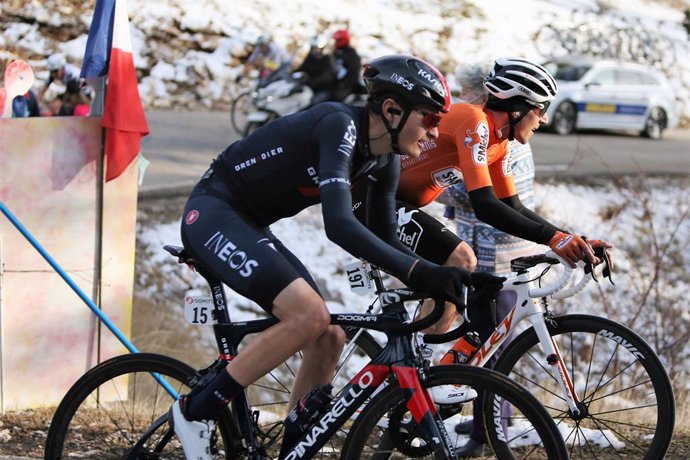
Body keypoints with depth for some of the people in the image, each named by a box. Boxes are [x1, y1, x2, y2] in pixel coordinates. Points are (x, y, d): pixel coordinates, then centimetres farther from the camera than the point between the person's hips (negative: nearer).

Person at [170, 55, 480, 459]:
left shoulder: (385, 161, 2)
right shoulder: (341, 125, -25)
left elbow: (385, 240, 8)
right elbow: (339, 224, -36)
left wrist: (440, 278, -7)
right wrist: (418, 272, -41)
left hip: (249, 225, 9)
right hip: (213, 213, -9)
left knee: (329, 339, 0)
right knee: (309, 314, -25)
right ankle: (198, 409, -13)